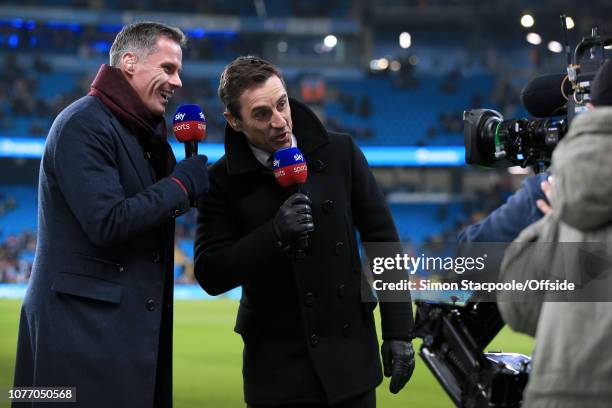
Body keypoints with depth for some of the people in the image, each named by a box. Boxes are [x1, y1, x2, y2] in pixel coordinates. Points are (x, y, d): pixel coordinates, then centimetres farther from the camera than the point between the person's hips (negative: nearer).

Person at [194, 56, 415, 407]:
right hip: (279, 364, -2)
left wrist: (398, 332, 0)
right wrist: (276, 234, -23)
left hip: (351, 354, 2)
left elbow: (383, 240, 3)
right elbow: (210, 275, -8)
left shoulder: (341, 153, -1)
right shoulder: (224, 181, -6)